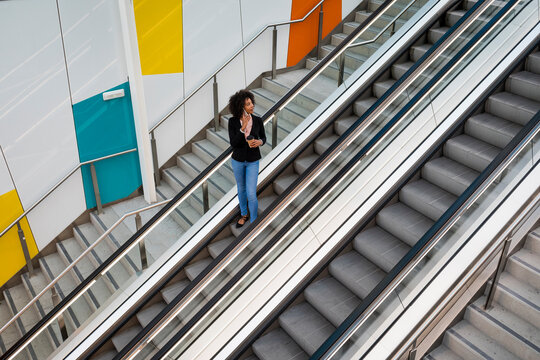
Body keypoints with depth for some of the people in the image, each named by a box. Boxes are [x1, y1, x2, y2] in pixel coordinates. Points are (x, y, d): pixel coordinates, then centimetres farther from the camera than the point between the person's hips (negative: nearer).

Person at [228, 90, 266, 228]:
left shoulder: (258, 120, -13)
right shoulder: (232, 121, -15)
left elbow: (263, 137, 3)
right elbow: (233, 144, -22)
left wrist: (260, 142, -23)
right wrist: (243, 127, -34)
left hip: (253, 161, -1)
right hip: (238, 160, 1)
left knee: (251, 194, -7)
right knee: (241, 189, 20)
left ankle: (253, 222, 13)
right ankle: (244, 214, 44)